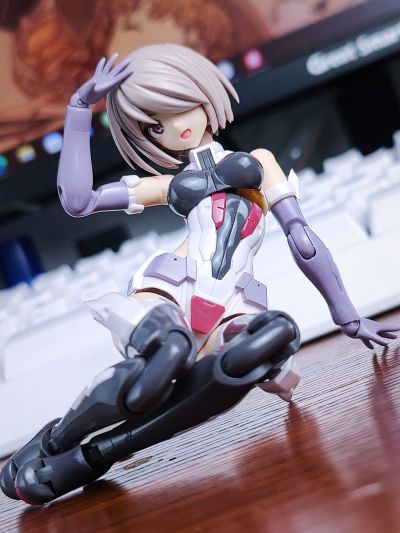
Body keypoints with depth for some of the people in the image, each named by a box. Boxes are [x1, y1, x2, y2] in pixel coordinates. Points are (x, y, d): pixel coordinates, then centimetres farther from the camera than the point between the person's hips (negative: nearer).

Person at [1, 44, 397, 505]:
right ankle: (50, 441, -16)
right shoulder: (171, 185, 25)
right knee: (168, 352, -41)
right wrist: (80, 108, 15)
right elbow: (77, 201, 14)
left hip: (231, 312, 1)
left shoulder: (257, 161, 25)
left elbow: (302, 239, 19)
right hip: (171, 292, 0)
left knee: (279, 333, -40)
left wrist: (347, 317, 14)